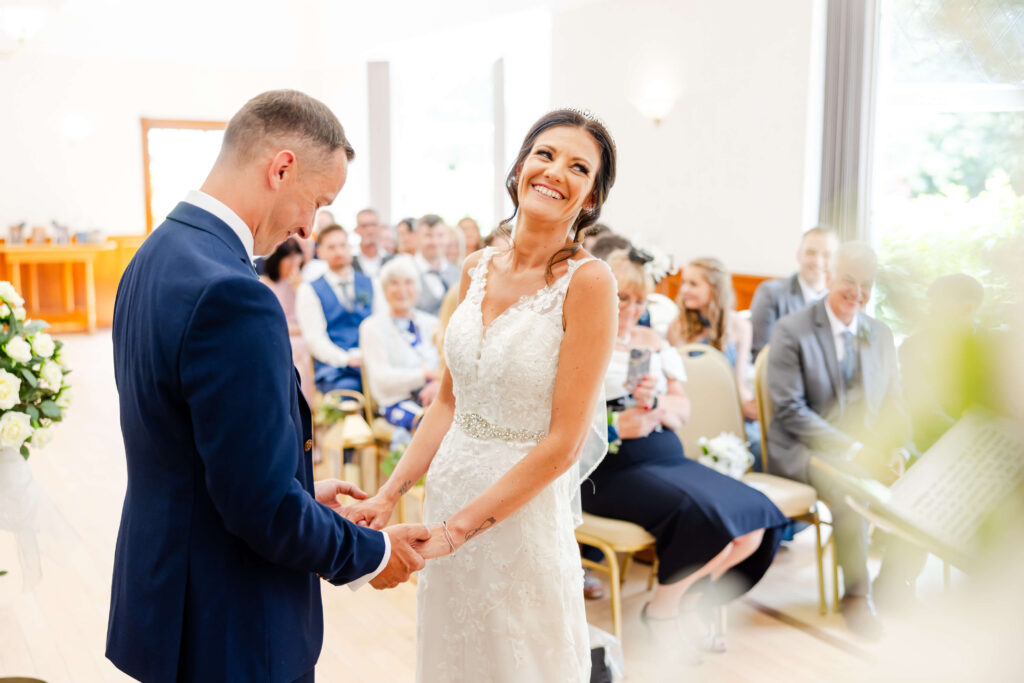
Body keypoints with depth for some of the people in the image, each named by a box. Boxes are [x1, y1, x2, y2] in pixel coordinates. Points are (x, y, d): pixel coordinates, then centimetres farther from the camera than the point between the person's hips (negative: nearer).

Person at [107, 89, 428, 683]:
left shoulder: (156, 257, 4)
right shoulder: (231, 295, -27)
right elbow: (265, 507, -26)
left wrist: (302, 492, 14)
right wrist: (370, 555, -11)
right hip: (231, 632, -9)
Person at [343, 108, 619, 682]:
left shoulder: (588, 281, -15)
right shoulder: (478, 269, 3)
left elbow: (563, 442, -17)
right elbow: (449, 401, 8)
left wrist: (455, 529, -17)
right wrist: (389, 495, -2)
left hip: (525, 509, -5)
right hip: (447, 493, 6)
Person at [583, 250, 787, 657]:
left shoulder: (653, 342, 19)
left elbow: (683, 412, 13)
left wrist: (654, 401, -7)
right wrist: (615, 425, -20)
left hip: (667, 458, 7)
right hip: (613, 470, -7)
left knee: (755, 519, -11)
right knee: (702, 514, -29)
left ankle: (684, 603, 10)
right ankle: (662, 610, -1)